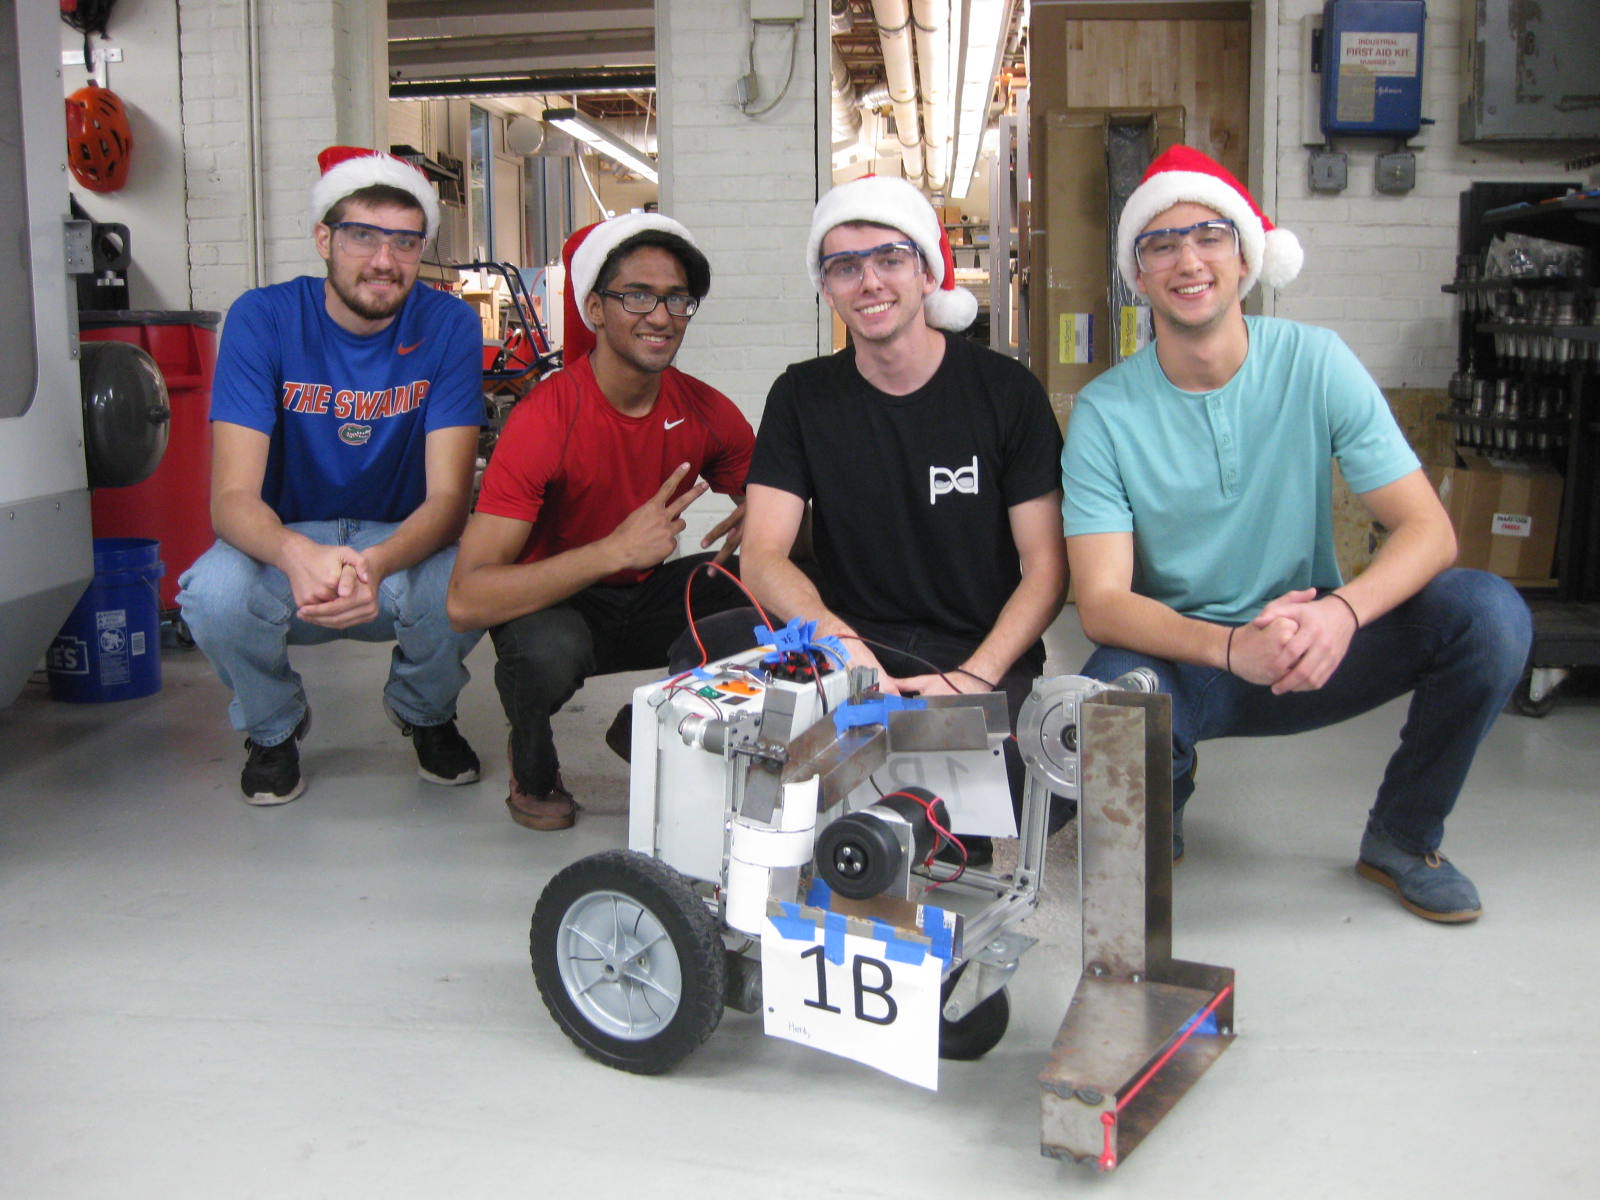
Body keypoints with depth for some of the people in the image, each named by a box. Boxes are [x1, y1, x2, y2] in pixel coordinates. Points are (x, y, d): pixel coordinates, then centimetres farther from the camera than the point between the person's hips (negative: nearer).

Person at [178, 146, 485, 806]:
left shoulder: (449, 325, -12)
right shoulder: (262, 318, -14)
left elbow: (448, 497, -19)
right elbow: (232, 497, -21)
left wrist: (376, 565, -43)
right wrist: (298, 556, -46)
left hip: (403, 544, 0)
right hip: (286, 545, 0)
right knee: (214, 592, -33)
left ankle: (426, 713, 4)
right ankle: (273, 727, 4)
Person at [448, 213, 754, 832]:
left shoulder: (707, 411, -8)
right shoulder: (545, 419, -24)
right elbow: (465, 600, -32)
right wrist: (615, 550, -40)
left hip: (649, 598, 5)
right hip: (553, 604, -5)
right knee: (547, 650, -39)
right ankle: (533, 766, -1)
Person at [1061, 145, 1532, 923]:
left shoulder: (1314, 363, -8)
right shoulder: (1105, 412, -11)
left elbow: (1428, 529, -13)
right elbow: (1101, 601, -18)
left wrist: (1343, 610, -35)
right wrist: (1233, 646, -38)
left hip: (1310, 649, 2)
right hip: (1180, 663, -1)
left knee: (1489, 613, -23)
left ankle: (1402, 837, 3)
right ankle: (1161, 805, 5)